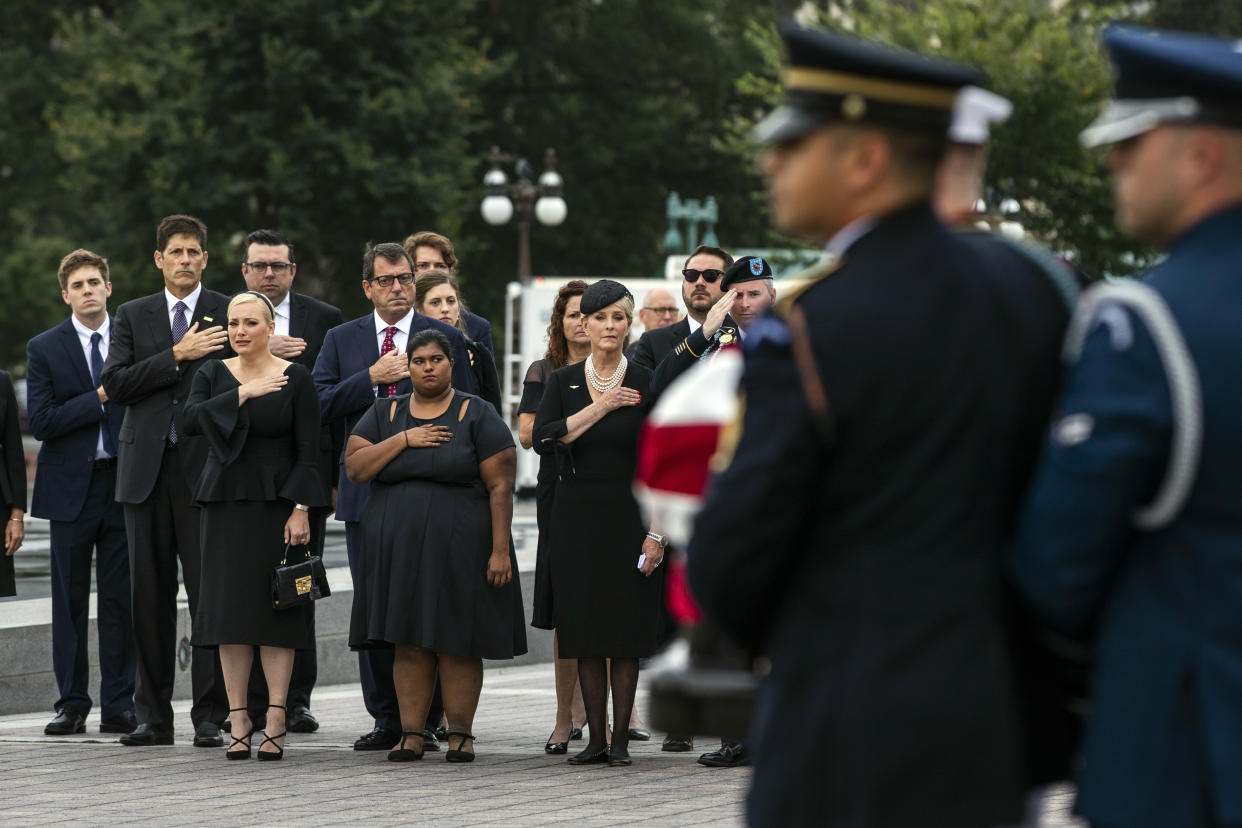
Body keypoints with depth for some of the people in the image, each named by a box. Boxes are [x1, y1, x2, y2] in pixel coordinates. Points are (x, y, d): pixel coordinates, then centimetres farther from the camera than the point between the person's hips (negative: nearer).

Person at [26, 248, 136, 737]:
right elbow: (41, 421, -7)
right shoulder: (44, 348, 2)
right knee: (70, 600, 4)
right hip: (71, 487, -1)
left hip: (124, 482, 1)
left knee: (121, 598, 1)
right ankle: (72, 705, 10)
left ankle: (118, 706, 6)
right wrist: (100, 398, -15)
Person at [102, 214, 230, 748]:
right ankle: (153, 717, 10)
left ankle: (210, 717, -1)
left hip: (207, 469, -2)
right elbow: (115, 385, -1)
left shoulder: (230, 315, 5)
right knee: (150, 597, 4)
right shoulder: (132, 317, 12)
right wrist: (177, 356, -10)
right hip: (146, 470, 2)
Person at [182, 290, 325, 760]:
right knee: (230, 612, 0)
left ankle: (275, 724, -5)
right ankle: (238, 723, 2)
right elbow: (191, 420, -11)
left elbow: (308, 452, -3)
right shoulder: (213, 375, 7)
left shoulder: (295, 379, 0)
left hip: (276, 505, -2)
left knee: (276, 612, -5)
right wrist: (243, 394, -19)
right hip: (225, 504, 2)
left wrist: (300, 509, -11)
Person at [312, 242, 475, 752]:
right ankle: (386, 719, 12)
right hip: (366, 493, 2)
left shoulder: (447, 338, 5)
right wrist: (372, 377, -13)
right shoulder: (341, 340, 10)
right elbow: (320, 404, -1)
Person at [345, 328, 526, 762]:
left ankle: (460, 733, 5)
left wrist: (500, 549, -13)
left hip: (459, 549, -3)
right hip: (399, 548, 3)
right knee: (409, 643, 1)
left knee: (457, 643, -1)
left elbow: (500, 487, -5)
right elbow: (355, 467, 0)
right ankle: (411, 734, 3)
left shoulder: (477, 416, 0)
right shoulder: (385, 414, 11)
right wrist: (403, 440, -11)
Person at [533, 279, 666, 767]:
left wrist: (657, 531, -9)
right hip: (577, 517, 2)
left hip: (629, 516, -2)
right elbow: (543, 439, -10)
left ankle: (621, 738, 2)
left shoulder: (646, 384, 0)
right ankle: (596, 737, 8)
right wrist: (600, 407, -16)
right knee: (586, 631, 2)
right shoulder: (562, 382, 6)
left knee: (626, 627, -2)